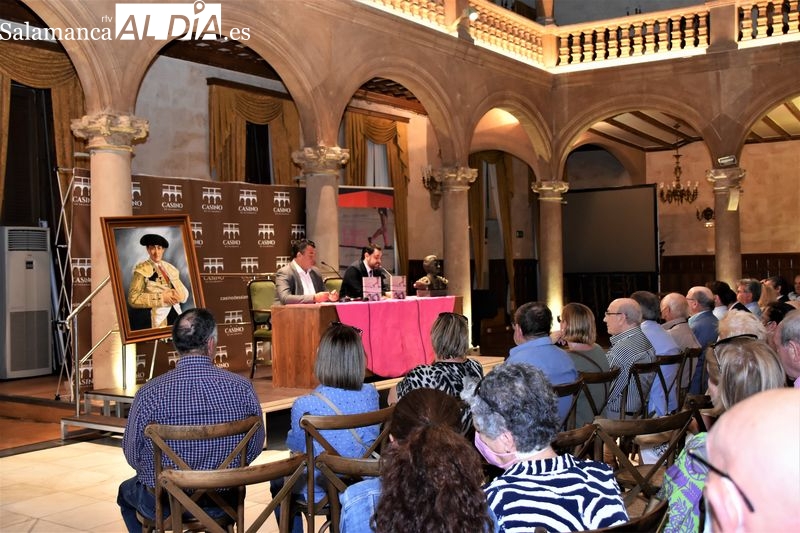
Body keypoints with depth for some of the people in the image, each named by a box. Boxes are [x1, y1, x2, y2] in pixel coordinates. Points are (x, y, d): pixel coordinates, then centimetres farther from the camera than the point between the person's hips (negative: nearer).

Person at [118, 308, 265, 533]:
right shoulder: (241, 387, -17)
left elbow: (132, 455, -6)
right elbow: (255, 448, -4)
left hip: (164, 506, -1)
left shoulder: (149, 393, -20)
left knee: (127, 490, 32)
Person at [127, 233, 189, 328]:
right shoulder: (142, 269, -3)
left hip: (177, 315, 5)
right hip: (159, 319, -5)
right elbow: (133, 298, -13)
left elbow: (185, 295, 15)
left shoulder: (170, 268, 14)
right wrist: (161, 297, -16)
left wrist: (176, 295, -7)